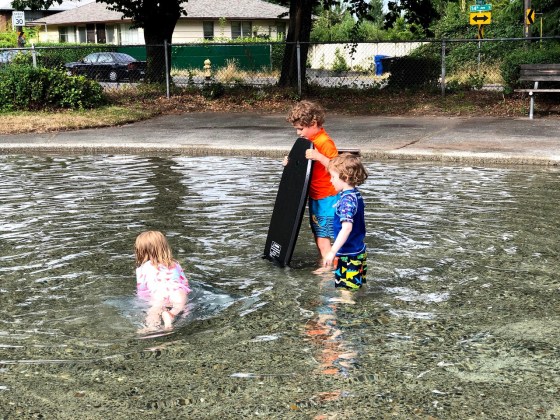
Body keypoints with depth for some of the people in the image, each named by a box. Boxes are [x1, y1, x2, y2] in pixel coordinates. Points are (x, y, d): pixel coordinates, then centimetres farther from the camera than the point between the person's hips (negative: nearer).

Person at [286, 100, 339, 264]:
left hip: (326, 198, -10)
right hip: (315, 197, 10)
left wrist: (318, 156, -38)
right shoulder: (310, 140, 10)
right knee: (318, 236, 17)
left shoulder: (325, 142, -20)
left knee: (323, 239, -8)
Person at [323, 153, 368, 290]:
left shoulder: (347, 199, -22)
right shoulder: (355, 194, 7)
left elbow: (347, 227, -33)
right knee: (355, 287, 18)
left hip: (349, 255, -10)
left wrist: (333, 251, -36)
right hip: (359, 251, 10)